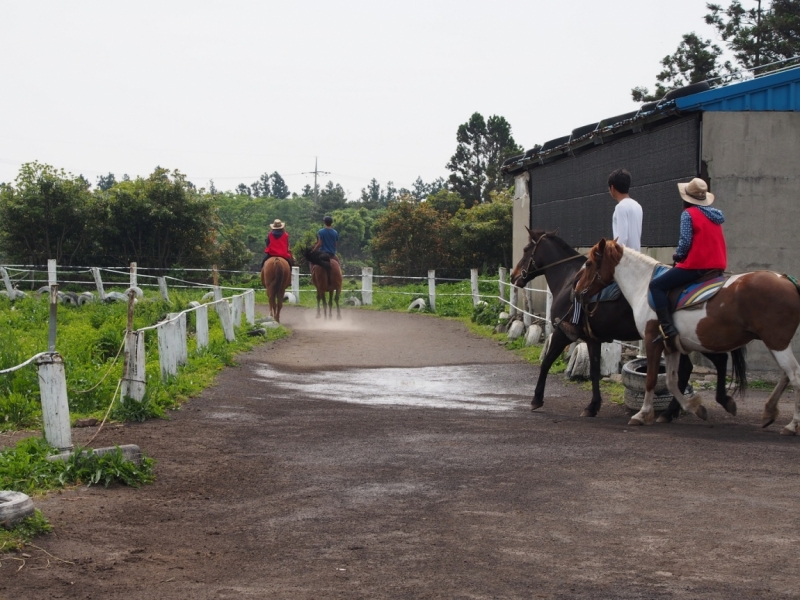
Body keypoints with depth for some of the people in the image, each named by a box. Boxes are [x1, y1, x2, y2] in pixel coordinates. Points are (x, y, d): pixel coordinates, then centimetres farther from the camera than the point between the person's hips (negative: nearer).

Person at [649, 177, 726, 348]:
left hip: (696, 265, -8)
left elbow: (685, 241, -17)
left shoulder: (688, 213, -7)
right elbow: (712, 241, 17)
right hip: (717, 265, 8)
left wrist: (677, 255, 2)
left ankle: (668, 329, -17)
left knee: (656, 285, -2)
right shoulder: (715, 215, 16)